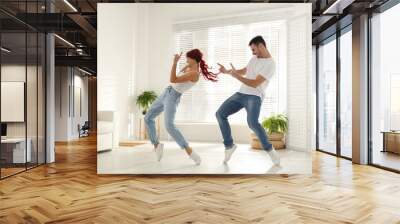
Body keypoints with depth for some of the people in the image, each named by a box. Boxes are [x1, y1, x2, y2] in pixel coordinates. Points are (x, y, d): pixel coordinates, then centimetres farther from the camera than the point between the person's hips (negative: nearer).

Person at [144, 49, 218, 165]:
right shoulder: (190, 67, 11)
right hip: (166, 93, 10)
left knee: (169, 126, -27)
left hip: (173, 97, -10)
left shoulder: (194, 73, -18)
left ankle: (190, 152, -22)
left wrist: (175, 62, -23)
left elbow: (173, 80, -23)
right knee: (148, 118, 11)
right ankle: (156, 145, 24)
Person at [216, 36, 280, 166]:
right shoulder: (255, 58, 14)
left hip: (254, 97, -8)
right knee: (220, 114, -3)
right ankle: (229, 145, 10)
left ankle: (269, 149, -10)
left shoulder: (270, 64, -14)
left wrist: (235, 75, -15)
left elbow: (254, 84, -20)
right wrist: (226, 71, 27)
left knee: (252, 123, -33)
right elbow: (243, 71, 32)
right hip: (241, 94, 8)